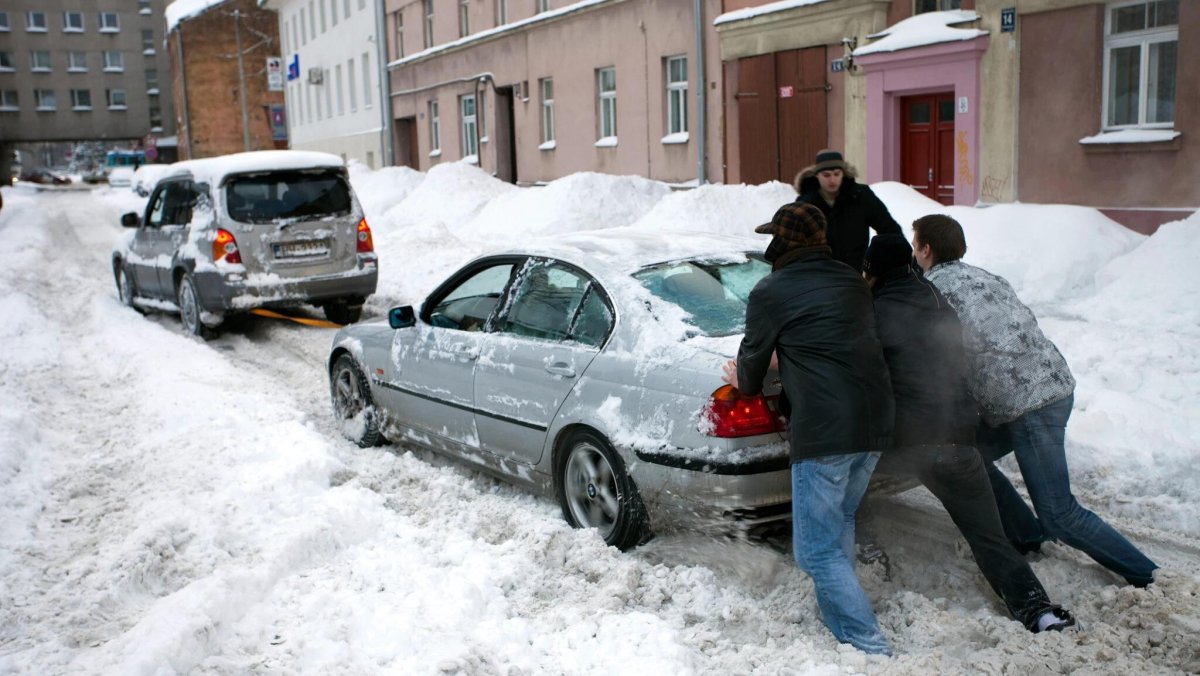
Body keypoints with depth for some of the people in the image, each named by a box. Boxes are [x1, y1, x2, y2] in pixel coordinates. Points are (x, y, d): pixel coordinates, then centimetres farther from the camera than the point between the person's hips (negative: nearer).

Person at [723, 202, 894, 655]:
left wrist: (744, 381, 32)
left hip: (824, 431, -8)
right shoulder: (852, 282, 16)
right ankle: (840, 617, 32)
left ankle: (870, 648, -1)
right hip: (876, 423, 8)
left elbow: (754, 356, 9)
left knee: (818, 550, 1)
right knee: (840, 521, 25)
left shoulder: (770, 292, -3)